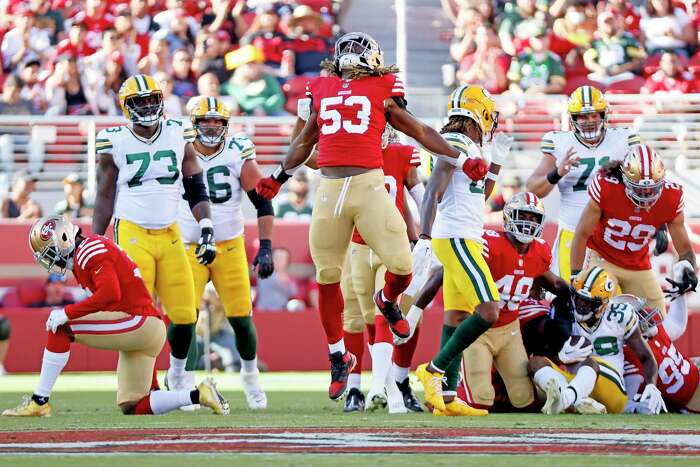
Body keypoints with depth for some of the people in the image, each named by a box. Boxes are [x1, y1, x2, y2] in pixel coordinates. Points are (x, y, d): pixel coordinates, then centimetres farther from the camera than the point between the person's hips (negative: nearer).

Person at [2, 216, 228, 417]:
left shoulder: (90, 250, -9)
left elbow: (110, 294, -24)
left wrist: (67, 313, -18)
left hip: (140, 322, -10)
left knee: (60, 328, -12)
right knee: (132, 408, 10)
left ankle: (39, 402, -10)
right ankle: (199, 395, 8)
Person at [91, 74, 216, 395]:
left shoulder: (179, 137, 5)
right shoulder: (114, 143, -1)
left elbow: (196, 191, 10)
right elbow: (104, 199, 5)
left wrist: (207, 232, 0)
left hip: (170, 235, 3)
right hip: (132, 234, -3)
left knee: (185, 314, 0)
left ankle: (178, 375, 24)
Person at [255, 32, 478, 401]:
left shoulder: (382, 90, 10)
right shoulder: (322, 90, 18)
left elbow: (419, 132, 16)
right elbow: (305, 141, 31)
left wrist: (461, 160, 12)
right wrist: (279, 177, 34)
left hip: (368, 185, -3)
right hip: (329, 188, 3)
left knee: (400, 264, -13)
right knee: (327, 278, 4)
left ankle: (388, 301, 24)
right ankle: (338, 357, 19)